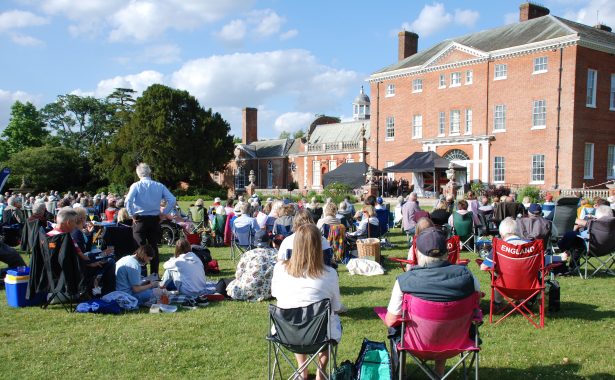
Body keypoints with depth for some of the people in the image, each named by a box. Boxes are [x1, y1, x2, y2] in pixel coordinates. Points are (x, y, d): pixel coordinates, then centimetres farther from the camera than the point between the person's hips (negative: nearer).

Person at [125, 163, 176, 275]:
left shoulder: (136, 186, -4)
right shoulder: (159, 186, 3)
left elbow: (128, 201, -18)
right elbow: (172, 201, -6)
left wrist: (132, 215, -6)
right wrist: (163, 214, 2)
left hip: (140, 220, -2)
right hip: (155, 220, 2)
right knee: (154, 248, 10)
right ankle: (154, 274, 12)